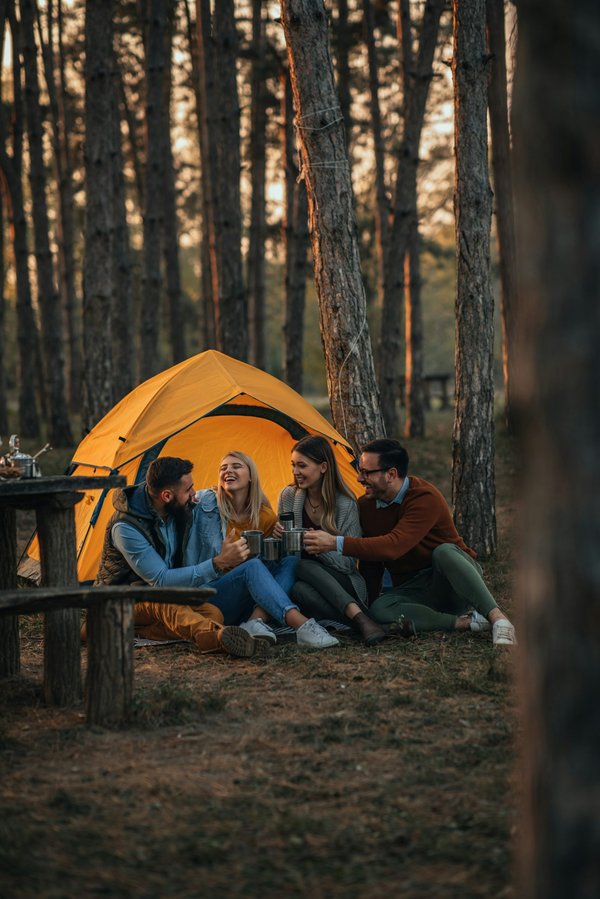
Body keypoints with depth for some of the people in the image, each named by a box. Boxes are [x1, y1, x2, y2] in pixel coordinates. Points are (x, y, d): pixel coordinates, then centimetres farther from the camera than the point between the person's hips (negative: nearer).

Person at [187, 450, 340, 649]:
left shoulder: (265, 516, 5)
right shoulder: (205, 503, -8)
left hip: (247, 602, 5)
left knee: (289, 561, -14)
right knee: (252, 566, -32)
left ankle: (256, 621, -36)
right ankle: (302, 625, -51)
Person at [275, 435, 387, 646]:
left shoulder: (346, 505, -9)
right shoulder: (289, 496, 3)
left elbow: (347, 563, -11)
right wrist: (280, 535, -9)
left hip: (343, 585, -3)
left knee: (304, 566, -35)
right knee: (299, 590, -34)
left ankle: (357, 618, -40)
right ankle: (359, 618, -36)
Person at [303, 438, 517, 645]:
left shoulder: (426, 498, -21)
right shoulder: (365, 505, 1)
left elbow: (394, 546, -34)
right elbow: (370, 563, 11)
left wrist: (337, 544, -37)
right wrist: (367, 603, 3)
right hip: (413, 590, 5)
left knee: (444, 551, -38)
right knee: (379, 609, -29)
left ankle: (498, 619, -39)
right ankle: (467, 622, -28)